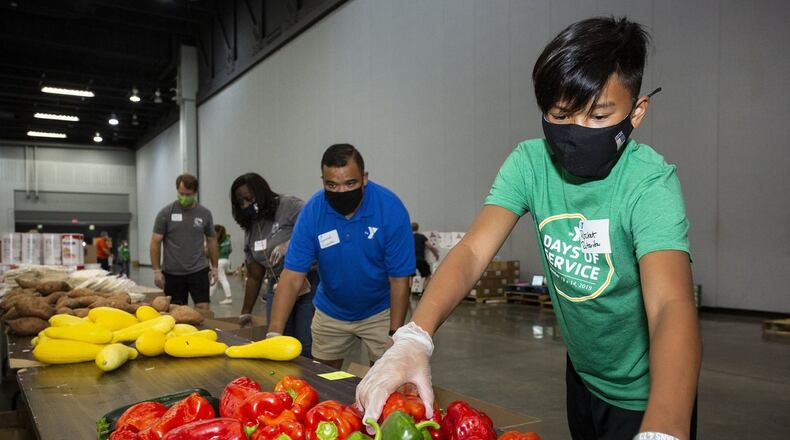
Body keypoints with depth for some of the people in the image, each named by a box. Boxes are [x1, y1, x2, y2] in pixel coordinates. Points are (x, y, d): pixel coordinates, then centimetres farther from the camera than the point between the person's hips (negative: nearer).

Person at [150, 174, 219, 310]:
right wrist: (157, 270, -4)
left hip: (199, 271, 0)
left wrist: (214, 267, 7)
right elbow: (155, 242, 0)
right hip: (172, 273, 0)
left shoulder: (204, 214, 2)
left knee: (203, 309, -7)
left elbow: (211, 240, 11)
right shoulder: (166, 213, -2)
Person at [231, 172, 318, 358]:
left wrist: (290, 245, -30)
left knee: (306, 348, -7)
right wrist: (246, 312, 19)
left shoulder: (289, 206, -7)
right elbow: (254, 276, 18)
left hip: (309, 284, -6)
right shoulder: (251, 231, 13)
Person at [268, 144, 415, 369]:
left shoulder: (391, 208, -22)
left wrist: (394, 335, -22)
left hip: (379, 313, -2)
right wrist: (274, 334, -29)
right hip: (330, 314, 2)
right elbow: (292, 276, -19)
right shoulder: (312, 211, -18)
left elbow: (399, 279, -18)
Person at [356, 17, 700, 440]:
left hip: (647, 392, -5)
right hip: (583, 374, 5)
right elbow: (473, 251, -25)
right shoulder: (530, 162, -15)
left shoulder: (650, 183, -28)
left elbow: (671, 305, -41)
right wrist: (413, 338, -42)